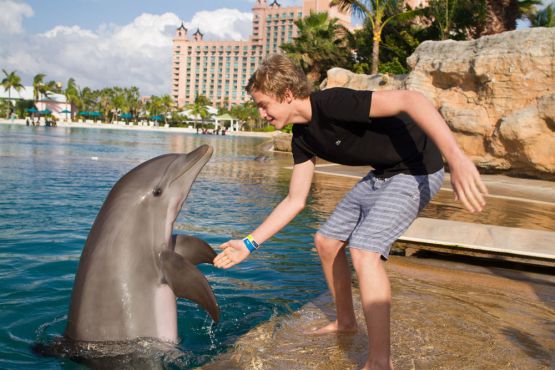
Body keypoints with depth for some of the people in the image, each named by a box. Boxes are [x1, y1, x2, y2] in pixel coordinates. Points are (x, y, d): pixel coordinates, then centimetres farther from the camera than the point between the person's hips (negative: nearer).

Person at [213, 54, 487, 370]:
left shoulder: (332, 103, -27)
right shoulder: (302, 138, 1)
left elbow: (410, 99, -37)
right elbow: (295, 201, 5)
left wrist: (457, 158, -48)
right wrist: (250, 244, 1)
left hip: (417, 169, -9)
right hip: (382, 174, 9)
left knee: (364, 249, -23)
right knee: (327, 241, 11)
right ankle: (345, 321, 29)